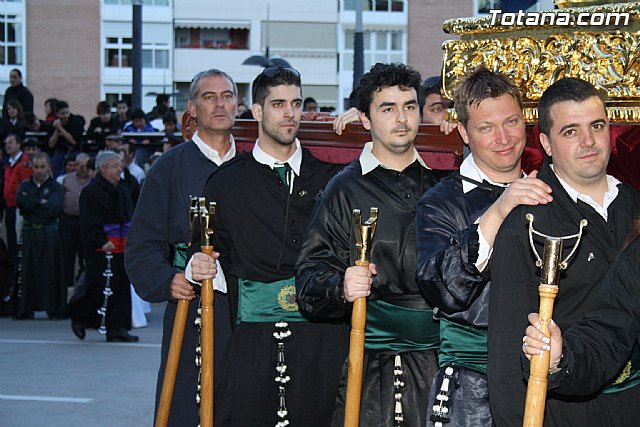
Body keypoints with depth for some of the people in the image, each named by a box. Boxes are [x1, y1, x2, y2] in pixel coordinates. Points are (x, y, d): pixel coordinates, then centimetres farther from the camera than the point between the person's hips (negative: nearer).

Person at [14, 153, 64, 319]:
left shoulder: (55, 186, 6)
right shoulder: (25, 185, 14)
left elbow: (54, 208, -11)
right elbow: (19, 201, -6)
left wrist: (31, 204, -6)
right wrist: (41, 203, -9)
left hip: (49, 232, -2)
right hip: (28, 232, 2)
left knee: (51, 270, -2)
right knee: (27, 270, -2)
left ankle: (55, 309, 1)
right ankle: (25, 309, 2)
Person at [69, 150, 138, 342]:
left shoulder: (123, 191, 17)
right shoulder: (91, 192, -8)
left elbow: (130, 218, 25)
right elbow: (88, 224, -13)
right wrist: (101, 242, -22)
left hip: (122, 248, 7)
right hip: (100, 251, -7)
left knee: (122, 288, 3)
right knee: (100, 289, -8)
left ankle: (117, 328, 8)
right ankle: (79, 317, 15)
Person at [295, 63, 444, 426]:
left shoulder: (439, 183, 11)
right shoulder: (345, 188, 3)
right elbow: (311, 275, -3)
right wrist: (340, 287, -23)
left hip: (436, 353, 2)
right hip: (369, 358, -2)